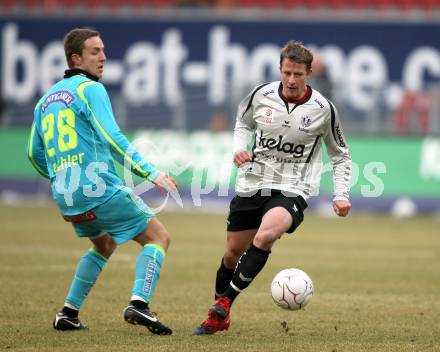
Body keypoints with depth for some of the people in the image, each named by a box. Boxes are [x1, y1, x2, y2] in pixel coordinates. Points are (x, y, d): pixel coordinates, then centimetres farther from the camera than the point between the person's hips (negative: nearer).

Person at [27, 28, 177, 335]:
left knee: (104, 246, 31)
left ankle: (68, 313, 22)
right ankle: (139, 303, -18)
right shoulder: (90, 89, -6)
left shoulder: (46, 100, 18)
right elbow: (112, 138, -17)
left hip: (65, 196, 8)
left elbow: (35, 154, 22)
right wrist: (152, 173, -17)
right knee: (158, 237, 2)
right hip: (99, 189, -8)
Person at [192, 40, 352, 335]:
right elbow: (243, 124, 19)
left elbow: (340, 155, 6)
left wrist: (341, 195, -5)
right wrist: (239, 147, -2)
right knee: (233, 252, 9)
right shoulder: (261, 96, -3)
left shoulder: (323, 109, -7)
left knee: (265, 236, -31)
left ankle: (224, 302, -20)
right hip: (252, 185, 3)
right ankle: (219, 317, 31)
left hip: (292, 190, -3)